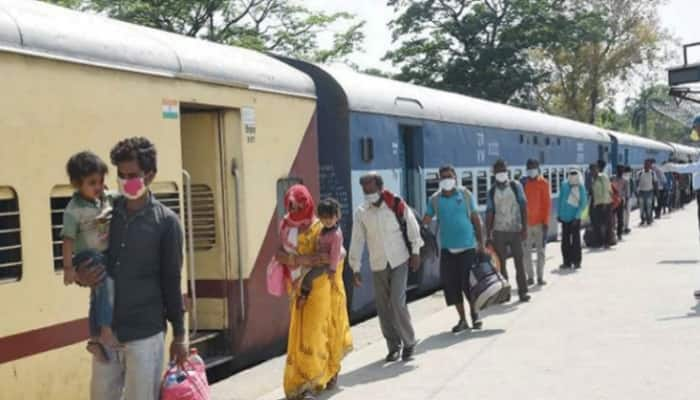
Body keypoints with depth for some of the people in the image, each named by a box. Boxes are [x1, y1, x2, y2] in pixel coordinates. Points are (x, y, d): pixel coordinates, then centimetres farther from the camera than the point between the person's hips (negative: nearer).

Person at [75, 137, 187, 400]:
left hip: (145, 332, -3)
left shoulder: (166, 222, -5)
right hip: (105, 329, 4)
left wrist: (179, 334, 1)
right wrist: (80, 276, -9)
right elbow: (85, 258, 15)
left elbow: (171, 281, -2)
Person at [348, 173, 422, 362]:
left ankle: (409, 343, 4)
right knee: (383, 308, 5)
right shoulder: (361, 213, -1)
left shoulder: (396, 204, -7)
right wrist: (356, 268, 2)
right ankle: (394, 346, 19)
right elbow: (357, 241, 2)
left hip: (399, 261, -3)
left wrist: (415, 252, 2)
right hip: (377, 265, 3)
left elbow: (412, 226, 2)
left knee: (397, 303, -12)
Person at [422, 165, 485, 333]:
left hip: (467, 246, -2)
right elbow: (426, 220, 0)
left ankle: (474, 312, 22)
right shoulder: (434, 199, 3)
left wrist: (481, 242, 0)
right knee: (451, 284, 1)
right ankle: (462, 319, 15)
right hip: (447, 248, 2)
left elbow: (475, 219, 3)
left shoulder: (465, 195, 1)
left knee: (468, 281, -4)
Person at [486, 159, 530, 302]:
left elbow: (523, 207, 0)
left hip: (515, 230, -1)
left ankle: (523, 292, 4)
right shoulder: (492, 192, 6)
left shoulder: (516, 186, 2)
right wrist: (488, 235, -1)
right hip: (499, 232, 1)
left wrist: (524, 228, -7)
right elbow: (489, 214, 4)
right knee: (500, 263, 4)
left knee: (519, 262, -1)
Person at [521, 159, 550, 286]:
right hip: (526, 222, 2)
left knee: (540, 250, 4)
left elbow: (547, 203, -2)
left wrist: (546, 221, -6)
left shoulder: (543, 183, -1)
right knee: (526, 251, 3)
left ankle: (540, 276, 9)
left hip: (539, 222, -2)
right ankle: (530, 276, 11)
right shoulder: (523, 183, 4)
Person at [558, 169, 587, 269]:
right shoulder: (564, 185, 1)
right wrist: (559, 214, 7)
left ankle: (576, 262, 10)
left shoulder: (581, 188, -7)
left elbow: (583, 203, -7)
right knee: (565, 240, 7)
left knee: (576, 240, 2)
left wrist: (577, 216, -13)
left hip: (575, 218, -3)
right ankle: (567, 262, 15)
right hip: (565, 217, 3)